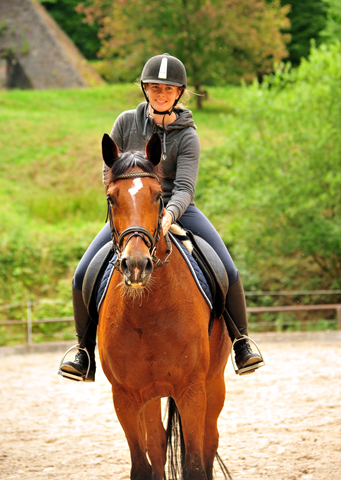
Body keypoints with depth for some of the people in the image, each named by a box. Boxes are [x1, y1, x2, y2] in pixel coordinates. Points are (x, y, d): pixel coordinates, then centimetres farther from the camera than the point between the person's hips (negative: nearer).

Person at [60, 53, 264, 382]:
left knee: (227, 272, -20)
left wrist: (168, 215, -41)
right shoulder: (127, 122, -3)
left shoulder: (187, 137, -10)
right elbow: (110, 171, 5)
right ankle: (85, 354, 2)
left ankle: (241, 342, 2)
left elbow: (185, 188, -20)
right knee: (83, 275, -16)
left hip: (177, 209, -1)